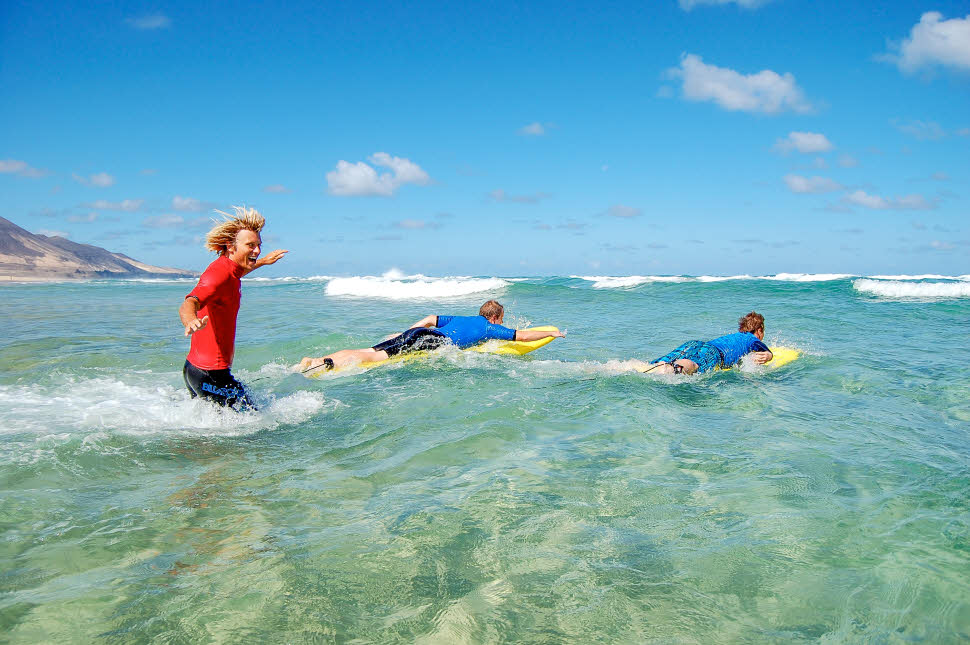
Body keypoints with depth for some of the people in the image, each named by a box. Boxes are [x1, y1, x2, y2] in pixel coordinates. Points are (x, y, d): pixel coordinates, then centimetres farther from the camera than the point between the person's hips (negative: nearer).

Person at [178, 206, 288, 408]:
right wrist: (191, 322, -61)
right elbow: (189, 303, -39)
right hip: (210, 375, -10)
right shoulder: (219, 273, -21)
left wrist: (263, 262, 46)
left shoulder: (226, 268, 9)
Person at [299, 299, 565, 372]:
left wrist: (403, 335, 42)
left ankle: (314, 360, -15)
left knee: (369, 351, -4)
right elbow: (522, 336, 14)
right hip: (428, 343, -7)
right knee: (377, 358, -21)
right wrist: (551, 333, 27)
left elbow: (431, 319, 33)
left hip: (415, 333, 7)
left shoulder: (462, 319, 31)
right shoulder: (490, 328, 11)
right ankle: (325, 364, -37)